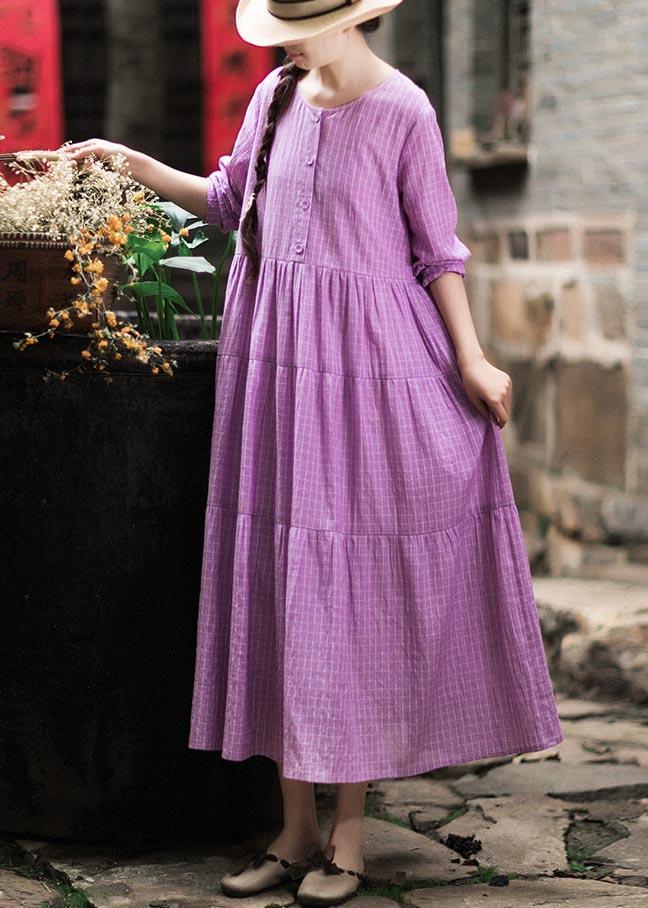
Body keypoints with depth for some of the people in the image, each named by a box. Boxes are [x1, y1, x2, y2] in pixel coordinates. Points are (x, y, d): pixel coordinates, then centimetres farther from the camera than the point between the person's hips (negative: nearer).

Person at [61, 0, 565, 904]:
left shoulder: (402, 111, -7)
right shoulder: (276, 95, 10)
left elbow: (437, 247, -3)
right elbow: (232, 199, 22)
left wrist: (470, 360, -7)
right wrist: (132, 163, 16)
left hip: (366, 363, -6)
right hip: (274, 357, 6)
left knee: (358, 587, -2)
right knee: (275, 579, 5)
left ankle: (349, 831, 9)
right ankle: (296, 828, 14)